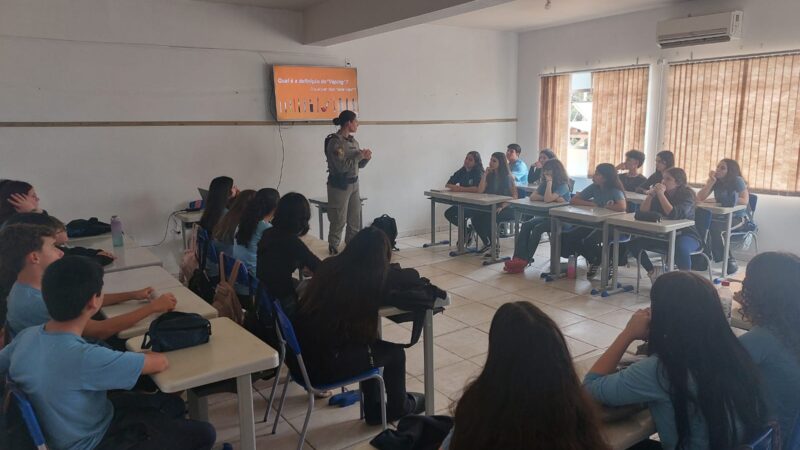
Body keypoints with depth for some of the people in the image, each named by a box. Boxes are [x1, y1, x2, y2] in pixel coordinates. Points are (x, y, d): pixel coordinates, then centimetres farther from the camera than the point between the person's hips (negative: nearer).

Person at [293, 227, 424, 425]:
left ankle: (374, 410, 38)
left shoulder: (330, 265, 2)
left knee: (370, 345, 25)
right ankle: (400, 407, 38)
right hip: (321, 366, -7)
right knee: (395, 353, 11)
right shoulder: (369, 279, -14)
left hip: (297, 353, 7)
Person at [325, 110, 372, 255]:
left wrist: (366, 158, -4)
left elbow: (359, 165, 16)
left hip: (353, 183, 8)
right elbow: (342, 166, -23)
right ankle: (333, 249, 11)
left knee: (355, 219, 11)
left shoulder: (353, 141, 10)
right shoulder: (335, 142, -14)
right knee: (339, 220, -1)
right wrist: (360, 155, -16)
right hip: (339, 185, -8)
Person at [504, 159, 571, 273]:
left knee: (538, 228, -30)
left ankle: (526, 259, -25)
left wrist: (550, 182, -20)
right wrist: (553, 198, -15)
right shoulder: (544, 184, 11)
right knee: (526, 225, -20)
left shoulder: (563, 186, -12)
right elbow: (532, 197, -6)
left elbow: (548, 199, -28)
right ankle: (519, 258, -31)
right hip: (546, 216, 7)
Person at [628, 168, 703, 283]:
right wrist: (650, 195, -19)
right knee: (635, 243, -9)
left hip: (686, 235, -6)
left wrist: (661, 195, -30)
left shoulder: (687, 195, -13)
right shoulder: (659, 193, 1)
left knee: (680, 247, -40)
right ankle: (653, 272, 9)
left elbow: (674, 215, -30)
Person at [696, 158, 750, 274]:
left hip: (738, 217, -5)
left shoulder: (738, 180, -8)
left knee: (714, 227, -33)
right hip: (721, 215, 5)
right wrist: (711, 181, -13)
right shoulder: (716, 181, 5)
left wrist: (724, 200, -15)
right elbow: (700, 198, -5)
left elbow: (745, 200, -14)